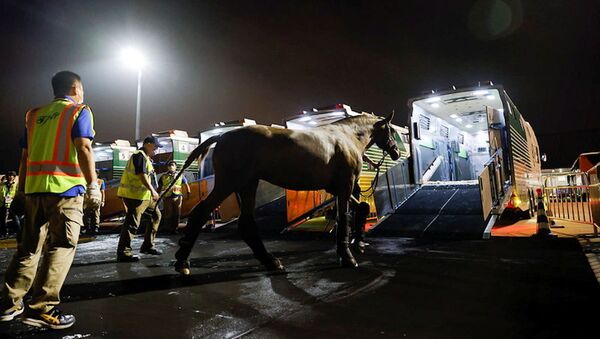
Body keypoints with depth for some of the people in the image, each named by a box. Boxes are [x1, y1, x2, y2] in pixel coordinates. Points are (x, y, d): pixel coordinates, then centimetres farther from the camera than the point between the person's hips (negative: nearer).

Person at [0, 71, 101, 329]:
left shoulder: (35, 115, 20)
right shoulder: (79, 111, 3)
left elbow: (25, 157, 16)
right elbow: (83, 149, -11)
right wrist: (93, 185, -11)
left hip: (33, 188, 6)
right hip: (65, 187, -6)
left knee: (29, 247, 15)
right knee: (61, 247, -3)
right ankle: (42, 309, -5)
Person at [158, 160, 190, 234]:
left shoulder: (180, 175, 16)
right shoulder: (164, 176, 17)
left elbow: (186, 185, 9)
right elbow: (160, 187, 16)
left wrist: (188, 193, -5)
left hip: (177, 197, 0)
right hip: (167, 197, 0)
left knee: (177, 214, 1)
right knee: (168, 214, -3)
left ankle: (174, 229, 10)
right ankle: (167, 229, 7)